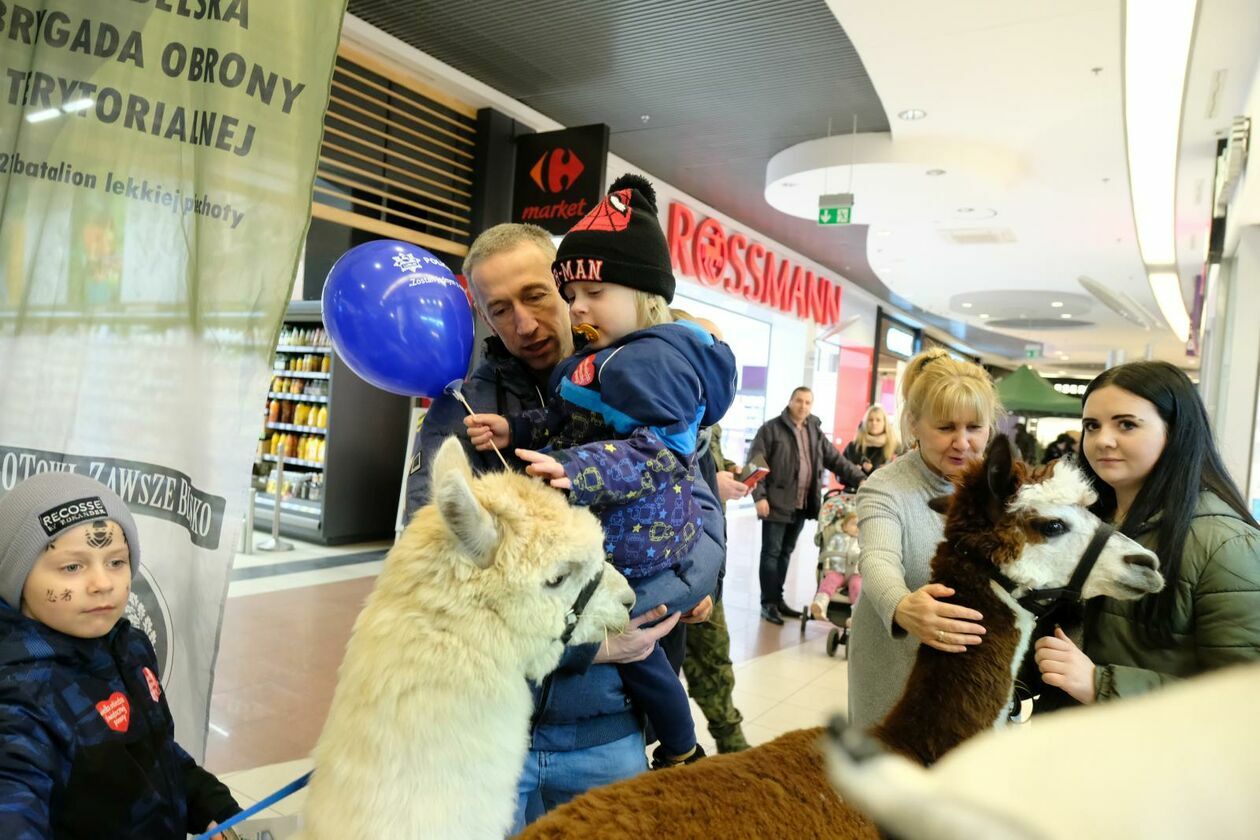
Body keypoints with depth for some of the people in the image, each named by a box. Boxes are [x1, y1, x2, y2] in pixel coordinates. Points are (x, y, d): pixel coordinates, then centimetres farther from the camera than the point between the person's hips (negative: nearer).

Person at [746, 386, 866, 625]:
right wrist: (759, 496, -16)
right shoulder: (771, 428, -5)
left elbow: (836, 460, 12)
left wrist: (859, 479, -1)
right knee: (771, 553, 0)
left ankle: (778, 599, 23)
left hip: (802, 505, 6)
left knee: (786, 553, 13)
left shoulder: (815, 432, 13)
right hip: (776, 503, -6)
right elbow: (755, 463, -9)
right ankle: (768, 603, 7)